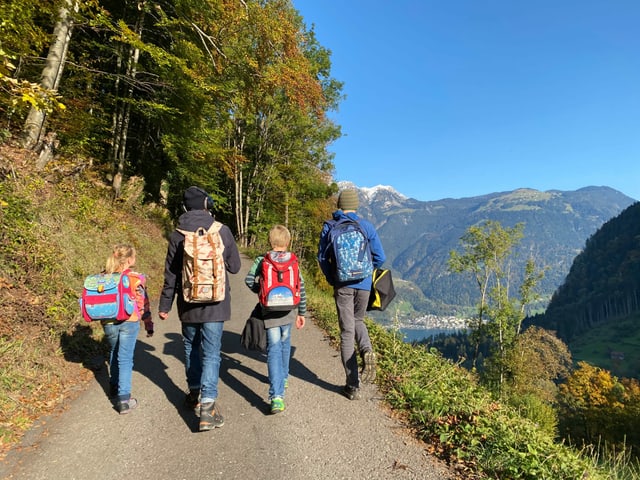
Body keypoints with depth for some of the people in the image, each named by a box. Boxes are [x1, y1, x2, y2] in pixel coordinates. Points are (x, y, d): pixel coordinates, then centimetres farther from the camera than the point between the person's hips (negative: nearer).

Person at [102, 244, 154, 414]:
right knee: (125, 359, 0)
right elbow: (143, 304, -5)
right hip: (129, 322, -4)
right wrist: (149, 325, 5)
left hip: (108, 323, 4)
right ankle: (123, 399, -2)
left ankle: (114, 386, 42)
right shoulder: (136, 278, -8)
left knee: (114, 353, 26)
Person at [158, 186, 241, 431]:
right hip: (215, 304, -2)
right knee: (211, 353, 3)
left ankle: (195, 394, 35)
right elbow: (234, 266, 0)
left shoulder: (177, 235, -4)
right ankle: (207, 404, -3)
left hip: (188, 305, 2)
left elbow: (170, 275, 0)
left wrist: (164, 305, 10)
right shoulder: (222, 231, -8)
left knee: (191, 348, 20)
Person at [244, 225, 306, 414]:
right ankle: (283, 378, 43)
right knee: (285, 343, 24)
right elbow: (301, 288, 0)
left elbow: (249, 280, -13)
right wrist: (301, 313, 9)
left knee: (274, 349, -2)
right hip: (288, 311, 2)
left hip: (269, 311, -2)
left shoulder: (262, 260, -4)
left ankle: (276, 396, -11)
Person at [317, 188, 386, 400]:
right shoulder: (366, 226, 1)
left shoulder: (329, 227, 0)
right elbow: (380, 258, 1)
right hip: (364, 285, 1)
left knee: (347, 332, 6)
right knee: (358, 321, 25)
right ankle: (367, 350, -6)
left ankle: (353, 386, 10)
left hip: (343, 285, -1)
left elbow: (322, 257, 0)